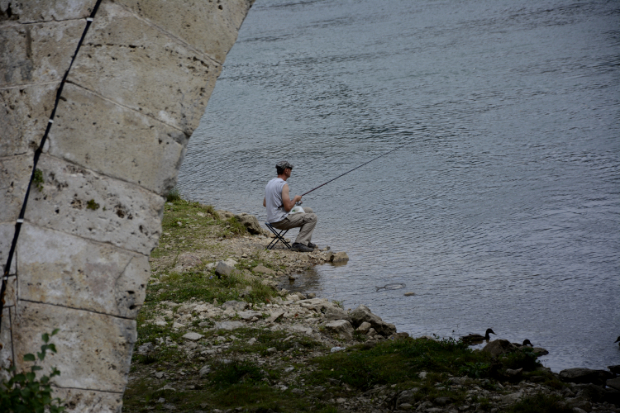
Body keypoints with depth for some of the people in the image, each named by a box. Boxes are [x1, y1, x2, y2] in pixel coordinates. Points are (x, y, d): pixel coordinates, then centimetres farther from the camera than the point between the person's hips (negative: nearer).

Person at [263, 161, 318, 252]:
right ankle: (299, 243, -13)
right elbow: (288, 207, -23)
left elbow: (264, 203, 19)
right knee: (312, 217, -6)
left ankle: (306, 242, 19)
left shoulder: (270, 183, 10)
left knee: (309, 211, 21)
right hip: (281, 220, -10)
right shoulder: (283, 185, -19)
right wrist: (295, 199, -2)